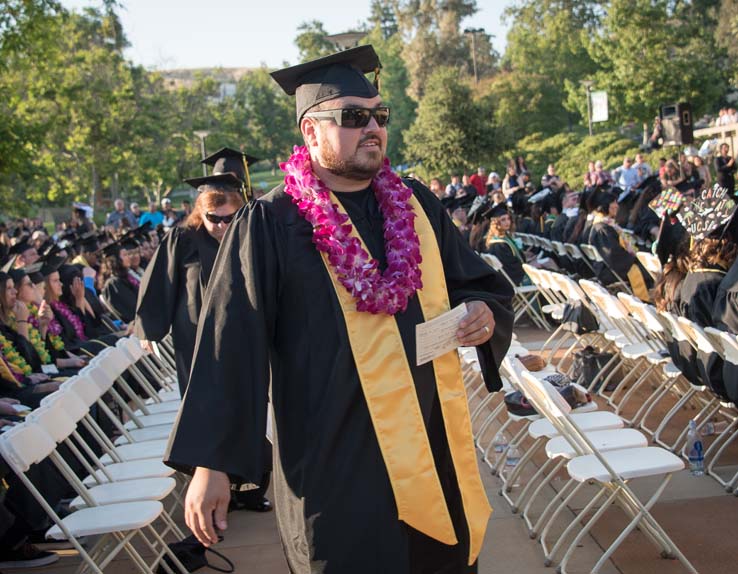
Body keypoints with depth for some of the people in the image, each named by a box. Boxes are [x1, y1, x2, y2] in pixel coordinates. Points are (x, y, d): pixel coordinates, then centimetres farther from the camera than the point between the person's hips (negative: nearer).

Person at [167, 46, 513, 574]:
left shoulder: (419, 206, 7)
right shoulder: (272, 225, -8)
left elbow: (483, 286, 16)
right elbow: (231, 347, -11)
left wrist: (485, 313, -8)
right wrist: (212, 462, -14)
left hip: (435, 450, 5)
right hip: (335, 465, -5)